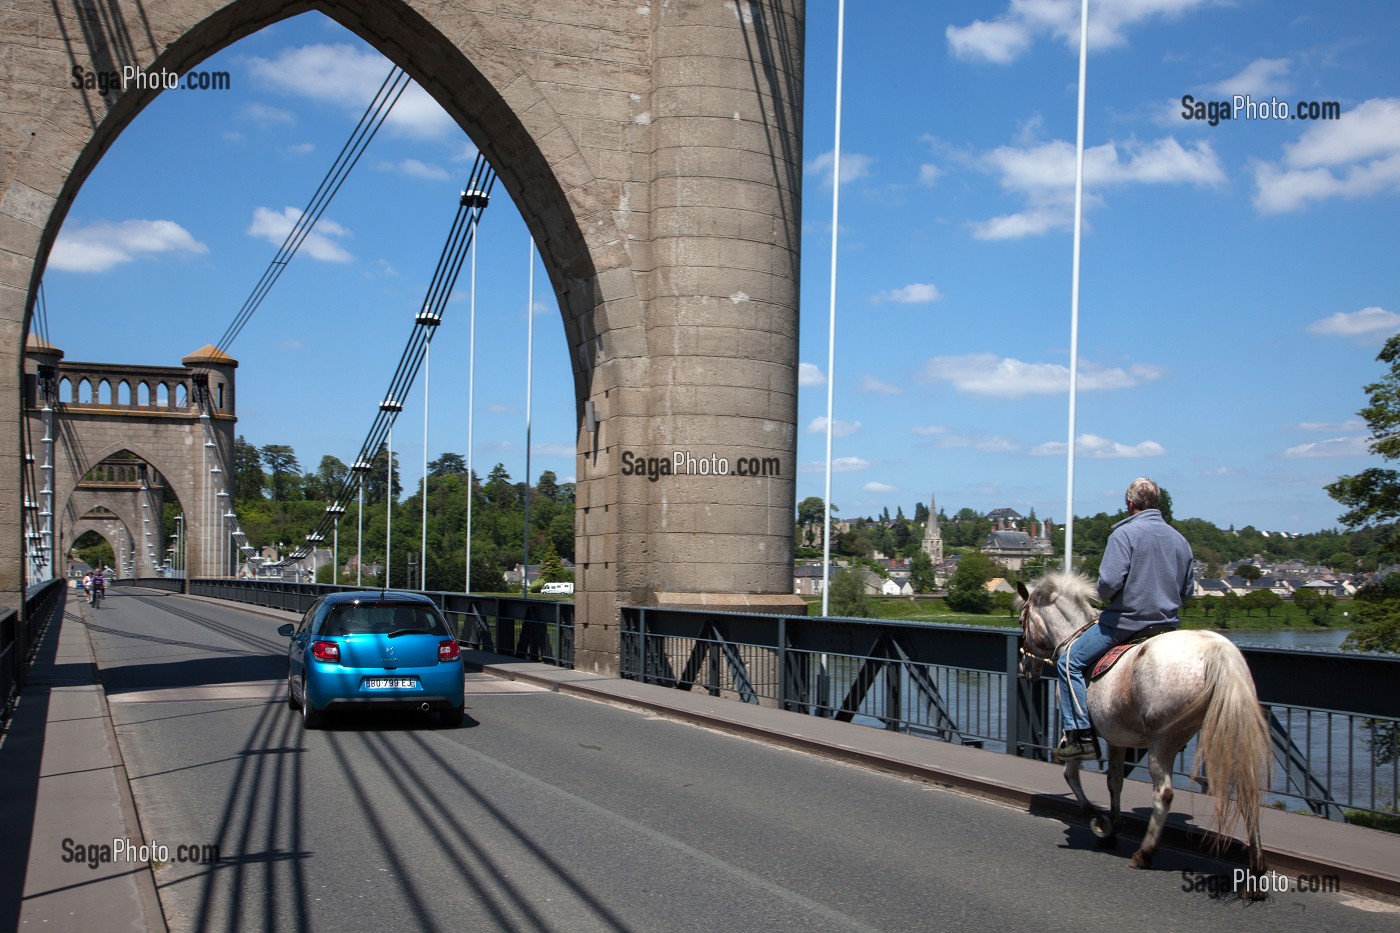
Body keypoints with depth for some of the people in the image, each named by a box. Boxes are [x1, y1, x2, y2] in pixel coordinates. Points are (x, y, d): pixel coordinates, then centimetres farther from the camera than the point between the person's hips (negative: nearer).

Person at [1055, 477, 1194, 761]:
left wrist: (1105, 597, 1)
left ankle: (1081, 735, -11)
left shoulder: (1124, 534, -11)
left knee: (1069, 663, -1)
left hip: (1125, 620, -7)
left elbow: (1109, 581, -20)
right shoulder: (1180, 540, 10)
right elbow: (1187, 591, 16)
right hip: (1168, 624, 7)